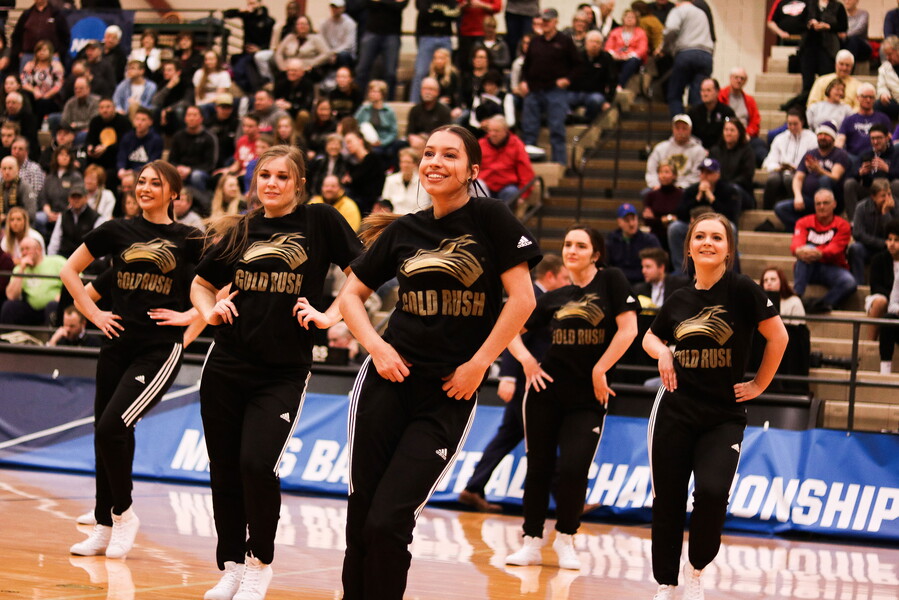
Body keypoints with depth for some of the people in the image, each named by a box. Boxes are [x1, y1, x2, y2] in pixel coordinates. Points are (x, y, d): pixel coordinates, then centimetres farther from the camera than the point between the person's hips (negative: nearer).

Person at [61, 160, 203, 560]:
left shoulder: (187, 239, -1)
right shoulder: (117, 231, 6)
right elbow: (70, 270, 14)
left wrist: (189, 316, -7)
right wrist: (93, 313, 5)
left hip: (160, 349, -4)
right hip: (118, 344, 4)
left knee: (111, 427, -17)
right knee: (108, 436, 7)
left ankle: (123, 513, 1)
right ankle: (104, 528, 18)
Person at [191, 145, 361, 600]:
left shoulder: (320, 221, -2)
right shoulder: (240, 232, 9)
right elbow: (201, 283, 21)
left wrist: (329, 316, -13)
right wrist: (209, 311, 2)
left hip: (285, 371, -4)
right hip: (227, 366, 4)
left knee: (257, 464, -17)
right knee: (224, 471, 6)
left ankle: (260, 563, 3)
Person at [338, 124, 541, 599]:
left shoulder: (489, 218, -3)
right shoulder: (403, 230, 9)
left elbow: (522, 298, -8)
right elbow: (351, 295, 17)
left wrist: (478, 365, -10)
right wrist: (375, 345, -1)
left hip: (447, 397, -4)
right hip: (388, 381, 4)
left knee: (388, 523, -10)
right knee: (360, 518, 3)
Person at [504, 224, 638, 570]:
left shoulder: (611, 281, -3)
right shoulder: (555, 298, 8)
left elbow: (628, 329, -11)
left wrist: (599, 371, -11)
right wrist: (526, 360, -2)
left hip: (588, 397, -4)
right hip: (547, 389, 4)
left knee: (573, 469, -10)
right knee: (539, 468, 5)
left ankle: (565, 540, 10)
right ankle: (532, 543, 15)